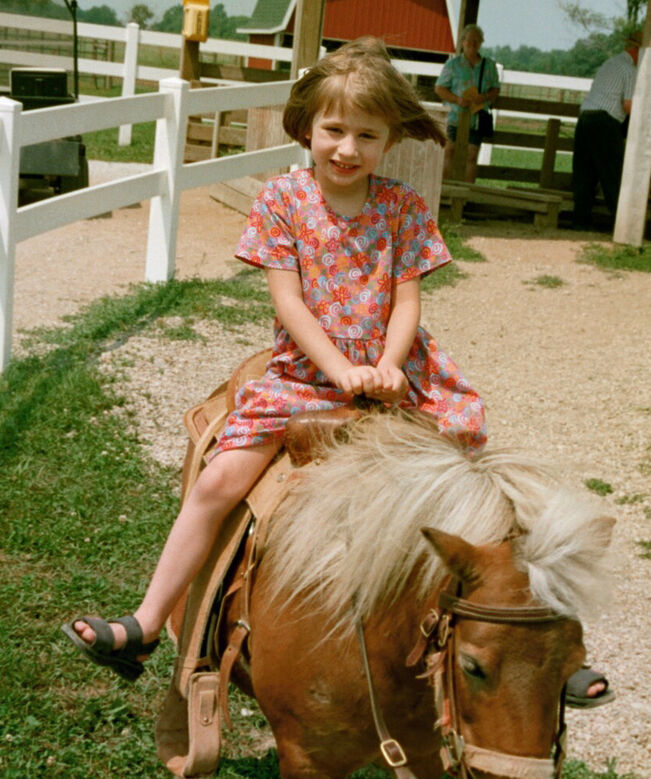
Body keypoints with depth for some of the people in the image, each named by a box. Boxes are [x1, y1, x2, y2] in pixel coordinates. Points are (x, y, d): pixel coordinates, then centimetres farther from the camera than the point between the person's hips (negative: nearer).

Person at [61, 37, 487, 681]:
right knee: (218, 483, -13)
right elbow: (287, 299, -6)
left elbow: (406, 301, -1)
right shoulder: (282, 199, -1)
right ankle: (145, 625, -6)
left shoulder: (403, 208, 2)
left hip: (390, 374, 1)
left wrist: (387, 369, -21)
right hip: (303, 374, -1)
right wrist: (341, 369, -18)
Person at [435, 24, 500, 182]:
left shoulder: (489, 65, 9)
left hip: (477, 118, 2)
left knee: (472, 156, 1)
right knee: (450, 153, -1)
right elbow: (439, 88, 1)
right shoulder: (453, 64, 2)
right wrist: (457, 99, -15)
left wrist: (485, 97, -11)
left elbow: (496, 89, 13)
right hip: (456, 116, -2)